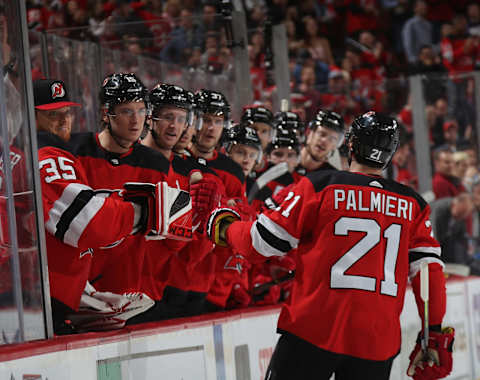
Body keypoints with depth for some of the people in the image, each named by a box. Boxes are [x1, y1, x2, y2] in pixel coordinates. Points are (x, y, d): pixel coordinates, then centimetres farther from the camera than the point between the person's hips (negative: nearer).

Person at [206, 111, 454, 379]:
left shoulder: (320, 186, -1)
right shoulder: (413, 205, 8)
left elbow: (265, 242, 0)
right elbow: (429, 268, 3)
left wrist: (224, 228, 19)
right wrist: (435, 335, 8)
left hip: (314, 331, -3)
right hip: (377, 344, 3)